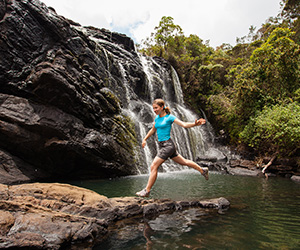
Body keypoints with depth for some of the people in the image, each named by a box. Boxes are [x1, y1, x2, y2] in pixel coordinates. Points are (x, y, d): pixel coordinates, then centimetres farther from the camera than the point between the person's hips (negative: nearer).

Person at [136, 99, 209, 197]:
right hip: (161, 145, 8)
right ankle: (202, 170, 35)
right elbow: (153, 130, 26)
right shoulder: (157, 118, 11)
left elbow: (184, 124, -15)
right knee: (183, 162, 18)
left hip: (168, 145, -8)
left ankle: (147, 191, -1)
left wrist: (195, 124, -31)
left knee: (153, 166, -11)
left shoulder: (169, 117, -10)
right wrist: (145, 139, 28)